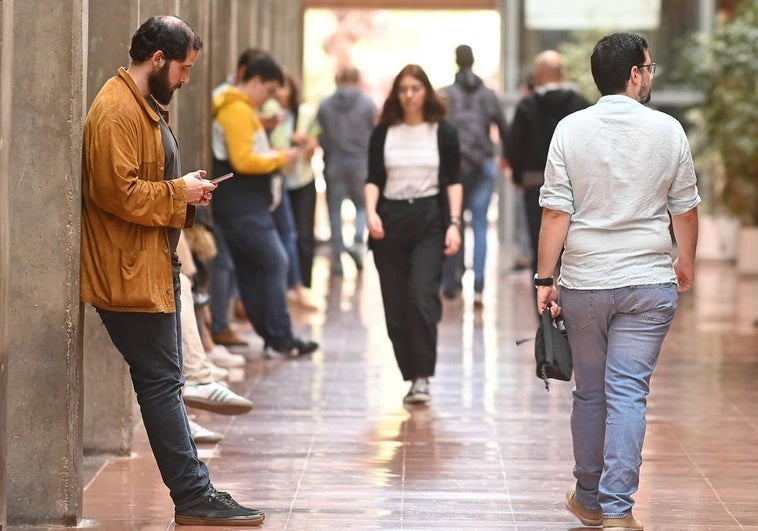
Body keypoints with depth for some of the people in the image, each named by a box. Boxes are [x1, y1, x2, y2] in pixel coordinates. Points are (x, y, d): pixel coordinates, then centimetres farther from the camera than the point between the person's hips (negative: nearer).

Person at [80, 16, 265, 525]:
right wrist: (180, 192, -15)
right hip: (132, 274, -11)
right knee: (162, 383, -7)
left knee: (165, 383, 12)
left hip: (154, 269, 11)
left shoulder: (146, 107, 18)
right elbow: (117, 191, -24)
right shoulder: (116, 111, -16)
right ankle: (194, 496, -4)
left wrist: (186, 195, 9)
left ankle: (194, 492, 16)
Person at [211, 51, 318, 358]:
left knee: (249, 269, 10)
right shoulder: (238, 111, -14)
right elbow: (243, 160, -21)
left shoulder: (239, 109, 19)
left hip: (239, 206, 11)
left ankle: (272, 336, 13)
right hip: (243, 207, -11)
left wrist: (272, 157, 10)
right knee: (275, 262, -8)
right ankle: (280, 339, -6)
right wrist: (281, 158, -11)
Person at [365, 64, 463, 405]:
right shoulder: (383, 133, 7)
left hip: (429, 220, -2)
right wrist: (371, 212, -13)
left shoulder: (443, 133, 4)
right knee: (396, 304, 2)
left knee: (422, 296, -18)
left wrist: (454, 223, -7)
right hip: (390, 221, 2)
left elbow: (453, 182, 3)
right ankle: (410, 376, 11)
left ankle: (422, 377, -15)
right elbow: (373, 180, 4)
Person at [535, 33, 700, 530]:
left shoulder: (571, 130, -4)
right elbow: (685, 208, 6)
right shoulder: (668, 130, -3)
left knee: (590, 392, 14)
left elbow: (556, 211, -7)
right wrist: (687, 260, 23)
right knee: (628, 393, -2)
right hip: (648, 283, -1)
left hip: (583, 283, 1)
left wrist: (545, 277, -1)